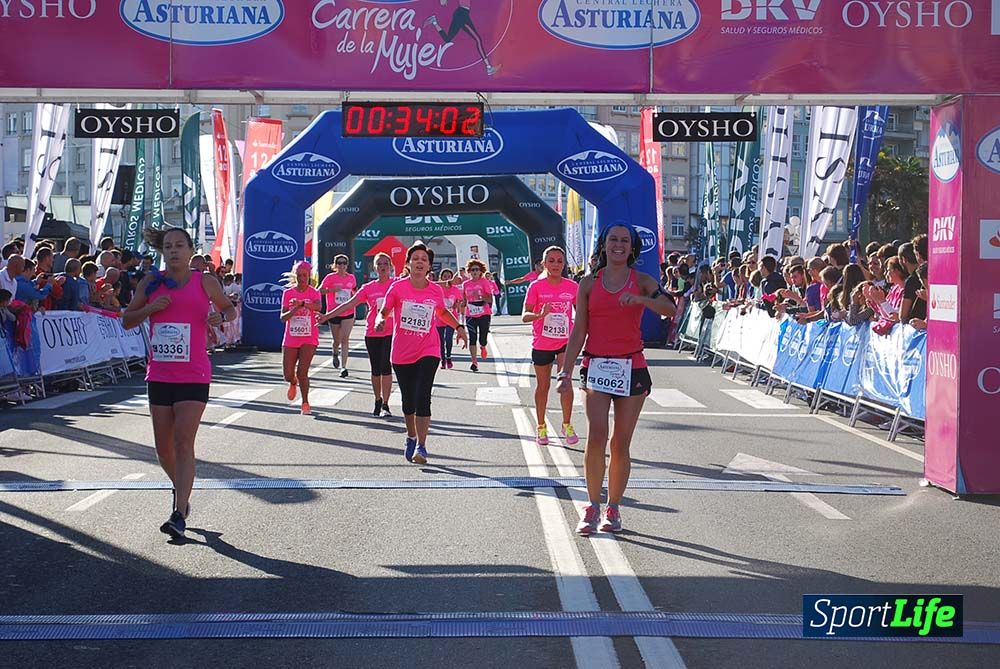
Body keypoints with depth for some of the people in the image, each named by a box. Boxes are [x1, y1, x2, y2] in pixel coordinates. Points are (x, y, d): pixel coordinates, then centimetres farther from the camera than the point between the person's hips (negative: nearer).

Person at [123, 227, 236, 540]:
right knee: (163, 447, 9)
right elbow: (126, 321, 10)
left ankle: (179, 514, -13)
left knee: (183, 444, -13)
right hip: (159, 375, 3)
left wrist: (221, 316, -6)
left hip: (194, 376, -3)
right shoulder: (151, 282, 7)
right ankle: (180, 489, 37)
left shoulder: (204, 283, 3)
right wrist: (150, 307, -8)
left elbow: (230, 308, 17)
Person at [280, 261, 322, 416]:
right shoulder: (288, 293, 3)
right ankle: (293, 383, 40)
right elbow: (283, 317, -4)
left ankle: (305, 403, 5)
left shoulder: (314, 293, -3)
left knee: (302, 372, -14)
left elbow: (318, 307, -26)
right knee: (288, 376, 2)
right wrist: (295, 309, -23)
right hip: (290, 339, 2)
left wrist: (302, 303, -43)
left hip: (309, 339, -2)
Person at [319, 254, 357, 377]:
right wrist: (331, 290, -25)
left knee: (345, 339, -10)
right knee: (337, 340, 11)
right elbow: (319, 291, -11)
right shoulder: (330, 277, -6)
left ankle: (343, 367, -12)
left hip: (348, 313, 1)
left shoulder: (351, 278, 4)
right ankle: (335, 353, 47)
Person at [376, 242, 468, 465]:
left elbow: (442, 312, 20)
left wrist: (458, 326, 8)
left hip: (428, 352, -1)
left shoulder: (436, 291, 0)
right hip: (401, 354, 1)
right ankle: (411, 438, 38)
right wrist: (380, 321, -22)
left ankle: (421, 447, -13)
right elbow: (384, 311, 0)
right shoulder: (398, 287, -6)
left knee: (422, 397, -16)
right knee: (408, 400, 13)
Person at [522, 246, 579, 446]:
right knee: (543, 386, 10)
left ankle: (567, 425, -1)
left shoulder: (572, 286, 0)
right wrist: (540, 314, -28)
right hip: (542, 343, 0)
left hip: (565, 341, 0)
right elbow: (525, 316, -9)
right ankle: (541, 427, 24)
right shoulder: (536, 287, -5)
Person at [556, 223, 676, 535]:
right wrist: (566, 372, 0)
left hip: (631, 368, 0)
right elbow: (578, 332, 6)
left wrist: (640, 299, -28)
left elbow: (670, 308, -12)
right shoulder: (589, 283, 7)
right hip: (596, 366, 0)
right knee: (596, 435, -16)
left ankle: (613, 509, 15)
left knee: (620, 443, 3)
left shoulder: (642, 282, 5)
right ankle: (593, 507, -5)